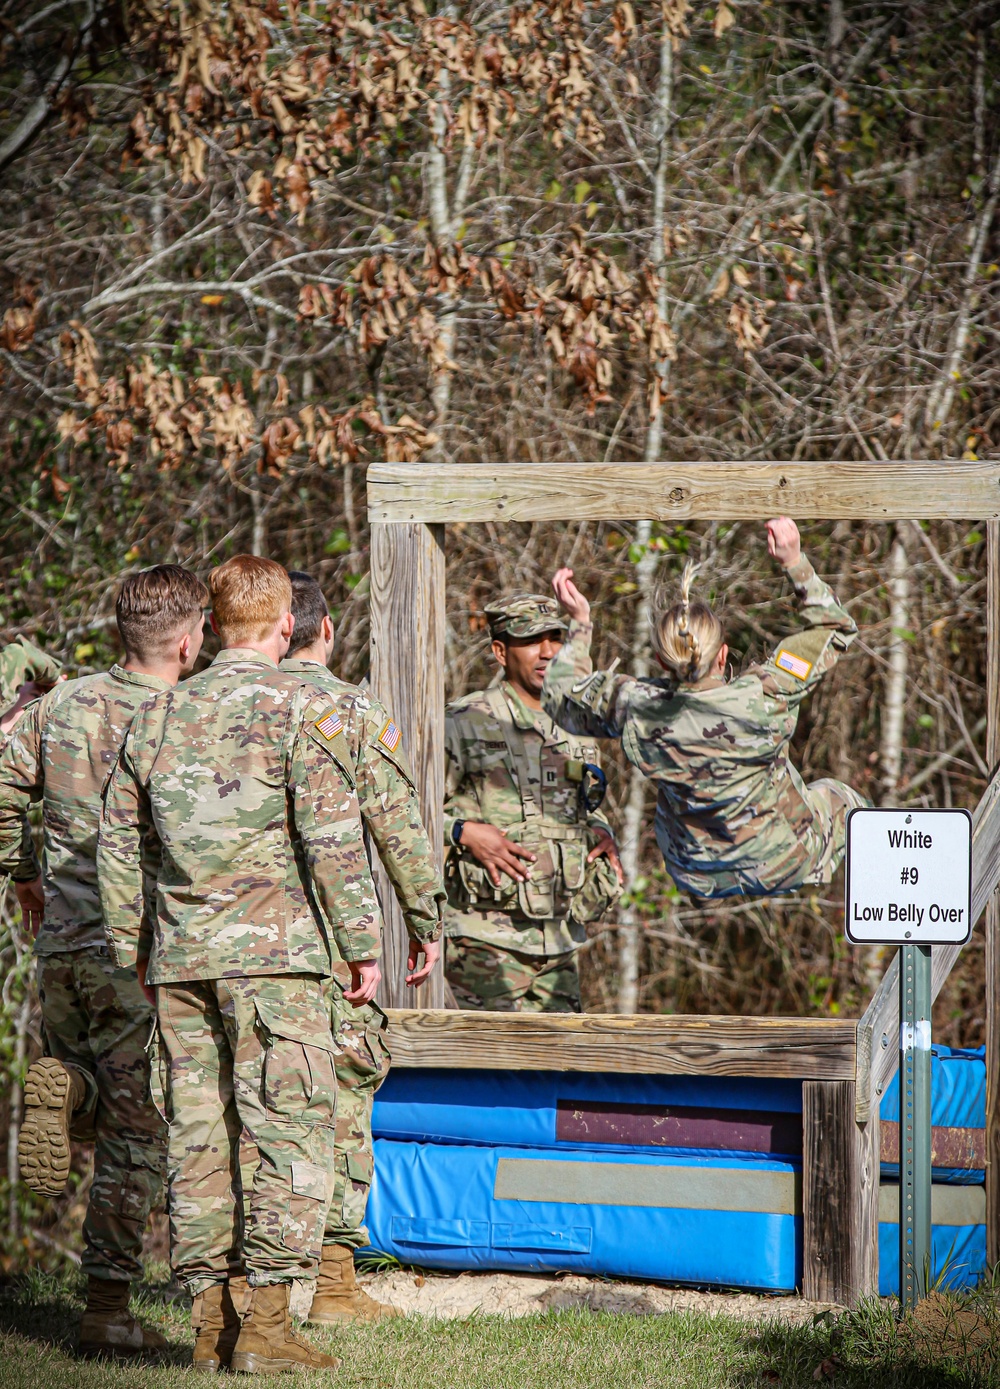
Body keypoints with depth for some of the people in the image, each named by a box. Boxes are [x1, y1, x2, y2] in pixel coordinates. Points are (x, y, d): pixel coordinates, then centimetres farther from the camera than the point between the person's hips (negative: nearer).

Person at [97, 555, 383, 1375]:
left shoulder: (159, 715, 12)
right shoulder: (298, 708, -4)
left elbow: (120, 840, 15)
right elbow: (333, 837, -9)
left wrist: (132, 946, 22)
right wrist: (362, 945, -4)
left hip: (178, 955, 5)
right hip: (272, 948, -5)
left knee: (197, 1134, 8)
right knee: (294, 1131, -4)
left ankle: (211, 1321, 9)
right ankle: (268, 1318, -11)